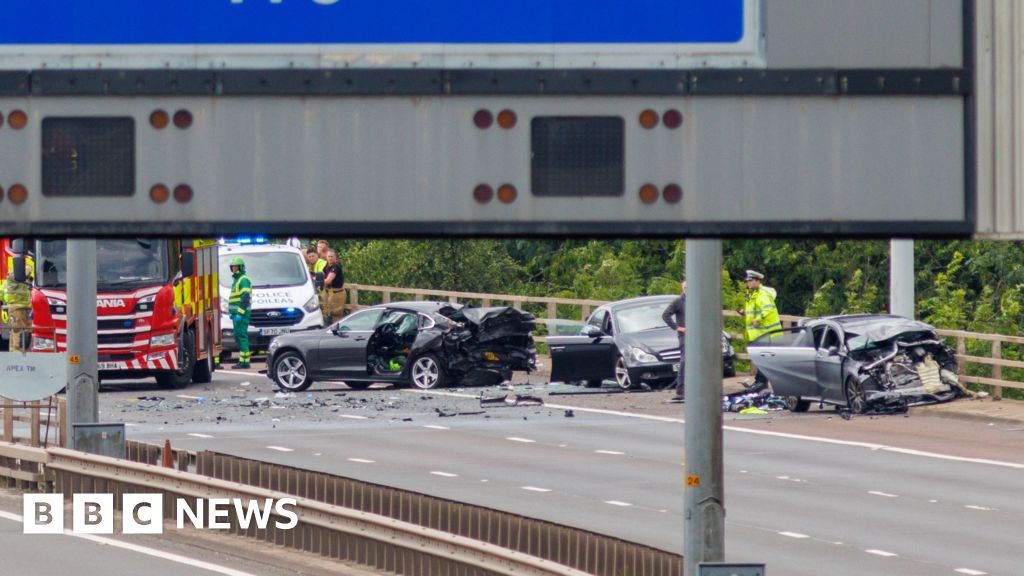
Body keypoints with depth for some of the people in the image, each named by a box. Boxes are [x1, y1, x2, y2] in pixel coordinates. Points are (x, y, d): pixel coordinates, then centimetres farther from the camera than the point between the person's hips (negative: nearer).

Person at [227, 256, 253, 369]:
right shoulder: (236, 280, 22)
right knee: (238, 336, 9)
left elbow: (245, 297, -18)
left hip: (242, 313, -10)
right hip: (236, 312, 10)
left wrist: (240, 313, -23)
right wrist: (232, 312, 23)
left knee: (241, 335, -13)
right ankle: (244, 360, 11)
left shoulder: (244, 280, -10)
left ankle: (244, 361, -15)